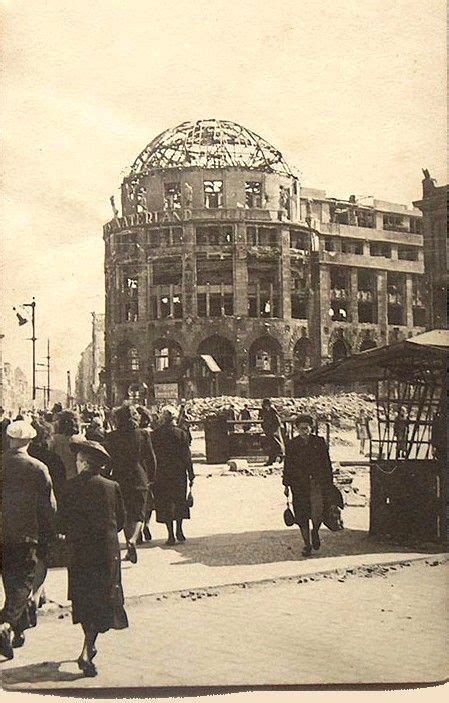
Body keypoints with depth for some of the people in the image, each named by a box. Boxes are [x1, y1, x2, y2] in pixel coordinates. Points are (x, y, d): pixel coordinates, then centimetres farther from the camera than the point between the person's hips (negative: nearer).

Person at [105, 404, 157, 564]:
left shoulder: (111, 437, -5)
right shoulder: (143, 435, -4)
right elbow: (151, 458, 1)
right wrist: (151, 478, 12)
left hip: (120, 479, 1)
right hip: (139, 480, -1)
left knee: (126, 515, 14)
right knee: (138, 514, 5)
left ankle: (130, 547, 18)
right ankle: (133, 539, -21)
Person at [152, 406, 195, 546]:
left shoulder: (155, 434, -6)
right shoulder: (181, 433, -6)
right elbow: (187, 456, -4)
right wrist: (191, 475, 3)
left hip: (161, 475, 0)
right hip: (179, 473, 0)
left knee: (165, 504, 6)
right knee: (180, 501, 16)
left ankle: (171, 535, 4)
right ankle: (179, 531, 15)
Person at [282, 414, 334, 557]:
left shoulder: (319, 442, 6)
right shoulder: (291, 444, 4)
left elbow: (327, 463, 9)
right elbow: (287, 465, 7)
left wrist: (329, 482, 7)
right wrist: (286, 485, 4)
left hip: (317, 482, 0)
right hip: (299, 484, 1)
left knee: (318, 511, -16)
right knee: (302, 514, 3)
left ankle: (315, 531, 15)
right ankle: (307, 544, 16)